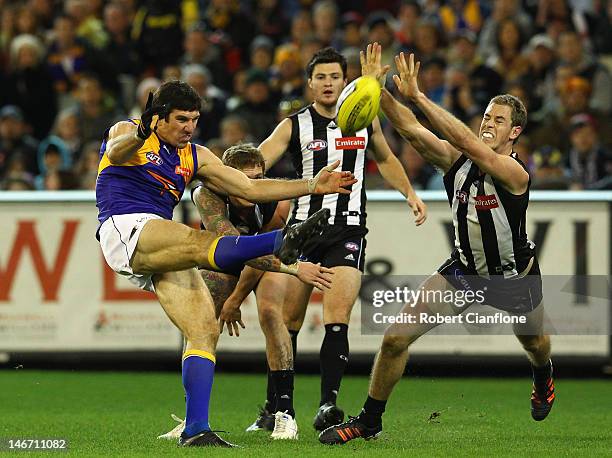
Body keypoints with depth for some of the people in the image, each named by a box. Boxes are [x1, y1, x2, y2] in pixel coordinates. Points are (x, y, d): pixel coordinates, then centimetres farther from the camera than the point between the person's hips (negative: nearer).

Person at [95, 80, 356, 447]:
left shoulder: (196, 157, 25)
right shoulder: (126, 132, 7)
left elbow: (250, 188, 24)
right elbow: (117, 151, -19)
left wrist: (313, 186, 16)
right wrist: (140, 135, -43)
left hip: (162, 250, 7)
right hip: (125, 228, -7)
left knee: (206, 330, -8)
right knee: (199, 242, -32)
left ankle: (196, 430, -9)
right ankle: (280, 242, -58)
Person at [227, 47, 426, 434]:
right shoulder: (294, 126, 0)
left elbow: (385, 159, 27)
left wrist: (410, 193, 17)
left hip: (348, 230, 0)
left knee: (338, 316, -16)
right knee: (288, 320, 3)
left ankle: (328, 405, -20)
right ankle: (275, 408, 15)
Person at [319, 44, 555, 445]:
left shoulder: (514, 171, -28)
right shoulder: (457, 160, -13)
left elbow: (470, 145, -44)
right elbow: (410, 128, -22)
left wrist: (418, 96, -50)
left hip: (516, 276, -3)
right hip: (465, 269, 3)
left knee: (536, 343, 25)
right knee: (396, 337, -11)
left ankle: (544, 378, 64)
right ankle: (370, 420, 4)